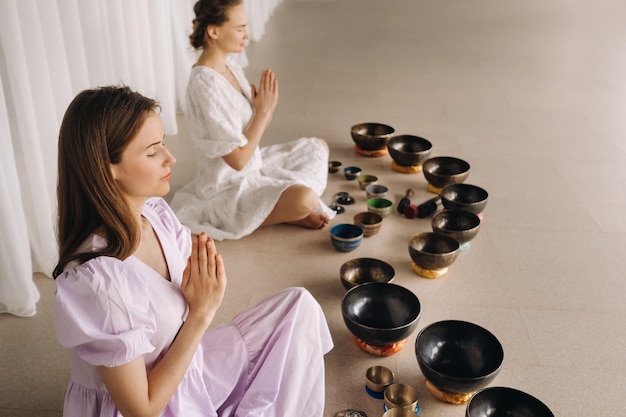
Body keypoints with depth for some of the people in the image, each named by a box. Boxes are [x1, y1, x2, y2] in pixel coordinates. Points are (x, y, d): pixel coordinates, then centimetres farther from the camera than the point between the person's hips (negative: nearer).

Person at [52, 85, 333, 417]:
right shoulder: (94, 281, -32)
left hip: (182, 363, 7)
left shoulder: (155, 212, -10)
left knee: (299, 306, 2)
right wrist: (201, 312, -24)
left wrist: (206, 275, -21)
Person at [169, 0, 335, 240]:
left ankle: (283, 205, 0)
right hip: (228, 185, -10)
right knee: (304, 199, -33)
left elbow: (253, 132, 8)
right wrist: (263, 110, -16)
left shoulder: (231, 65, 3)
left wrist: (266, 107, -12)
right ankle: (285, 213, 1)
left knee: (317, 147, 19)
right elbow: (238, 159, -24)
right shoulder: (205, 84, -25)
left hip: (252, 165, 10)